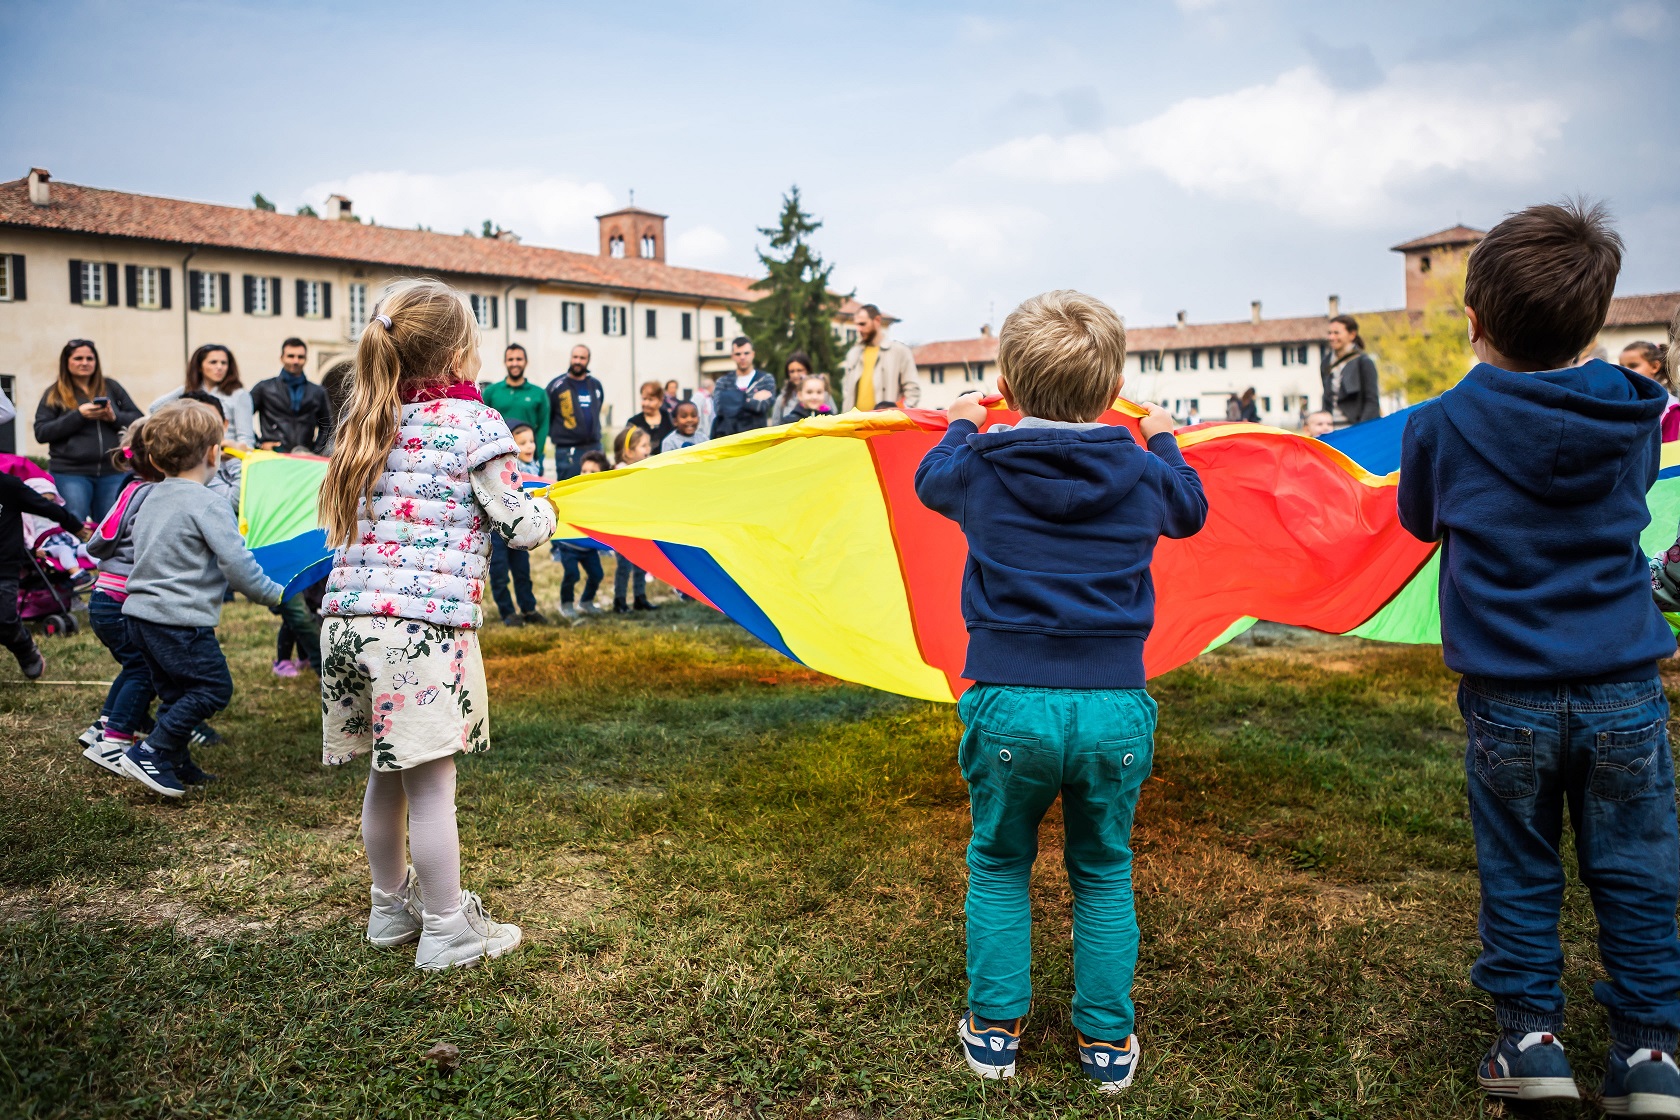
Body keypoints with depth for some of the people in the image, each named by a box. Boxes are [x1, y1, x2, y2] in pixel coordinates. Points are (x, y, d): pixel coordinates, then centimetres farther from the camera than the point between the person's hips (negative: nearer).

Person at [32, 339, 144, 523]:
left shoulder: (111, 387, 12)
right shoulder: (54, 394, 7)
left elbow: (138, 420, 9)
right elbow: (41, 432, -3)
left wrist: (115, 417, -12)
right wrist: (78, 415, -12)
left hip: (113, 472, 2)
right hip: (70, 473, -2)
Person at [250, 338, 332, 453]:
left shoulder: (318, 392, 17)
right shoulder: (264, 388, 11)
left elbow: (326, 427, 23)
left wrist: (316, 452, 10)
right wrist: (259, 443, 1)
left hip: (305, 456, 2)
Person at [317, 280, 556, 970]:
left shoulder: (367, 423, 14)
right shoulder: (474, 424, -6)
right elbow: (519, 527, -4)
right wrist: (545, 510, 19)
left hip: (349, 615, 7)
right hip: (426, 623, -7)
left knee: (387, 776, 19)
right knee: (430, 782, 1)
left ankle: (390, 908, 34)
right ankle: (447, 930, 12)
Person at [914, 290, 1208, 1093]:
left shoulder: (980, 469, 0)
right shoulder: (1144, 473, 3)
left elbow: (930, 480, 24)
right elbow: (1190, 511, 27)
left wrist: (961, 426, 44)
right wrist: (1163, 440, 45)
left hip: (1010, 705, -1)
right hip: (1115, 709, 1)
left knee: (998, 865, 19)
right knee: (1103, 875, 18)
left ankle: (995, 1028, 26)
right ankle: (1107, 1042, 26)